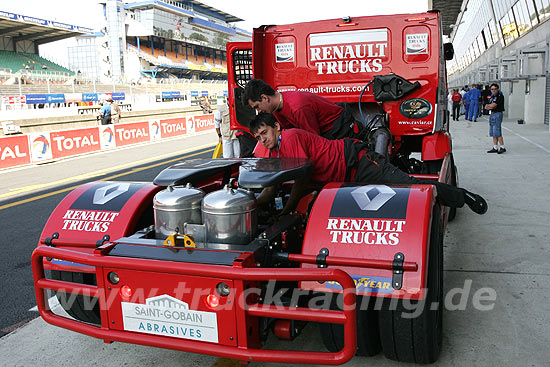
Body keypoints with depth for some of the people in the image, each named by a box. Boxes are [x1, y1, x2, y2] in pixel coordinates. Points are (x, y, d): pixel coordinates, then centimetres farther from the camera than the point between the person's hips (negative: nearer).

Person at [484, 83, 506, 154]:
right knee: (493, 133, 9)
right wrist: (491, 107, -9)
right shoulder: (492, 97, 17)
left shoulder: (500, 96, -9)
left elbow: (493, 105, -17)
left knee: (497, 133, -12)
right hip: (491, 115, 9)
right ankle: (495, 148, 13)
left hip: (497, 114, -9)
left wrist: (488, 105, 3)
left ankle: (502, 147, -8)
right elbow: (486, 107, 12)